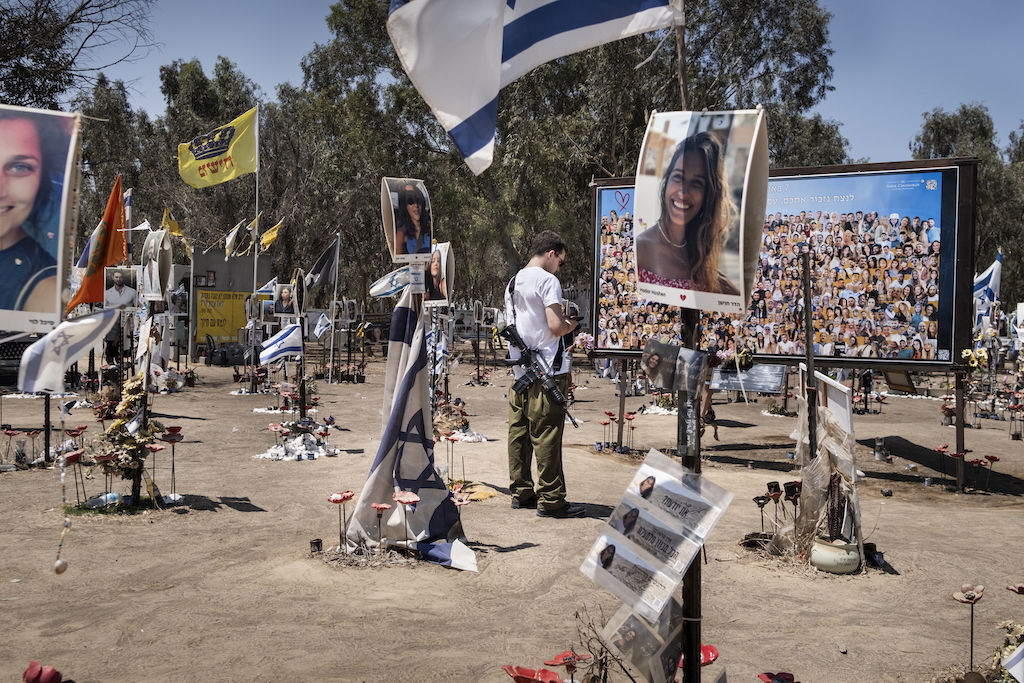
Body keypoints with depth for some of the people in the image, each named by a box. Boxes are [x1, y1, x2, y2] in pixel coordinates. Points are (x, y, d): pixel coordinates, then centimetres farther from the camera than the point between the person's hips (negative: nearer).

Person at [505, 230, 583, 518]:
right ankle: (550, 500, -3)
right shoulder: (548, 280, -9)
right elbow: (556, 326, -18)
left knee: (519, 432, 11)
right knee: (546, 435, -6)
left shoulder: (513, 283, 16)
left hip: (519, 370, 8)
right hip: (546, 369, -8)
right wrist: (572, 324, 3)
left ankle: (521, 492, 19)